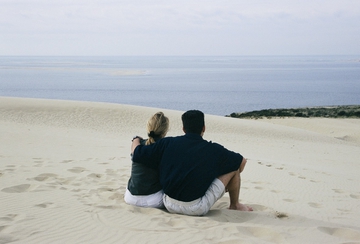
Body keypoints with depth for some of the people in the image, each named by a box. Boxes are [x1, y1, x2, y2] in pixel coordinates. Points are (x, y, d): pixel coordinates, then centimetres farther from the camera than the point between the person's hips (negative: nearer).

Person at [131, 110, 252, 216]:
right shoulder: (213, 150, -5)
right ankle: (234, 205, 31)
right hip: (197, 209, -4)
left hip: (170, 205, 4)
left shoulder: (168, 144, -1)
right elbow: (242, 161, 9)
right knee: (234, 166, 10)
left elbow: (136, 153, 4)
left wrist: (136, 139, 27)